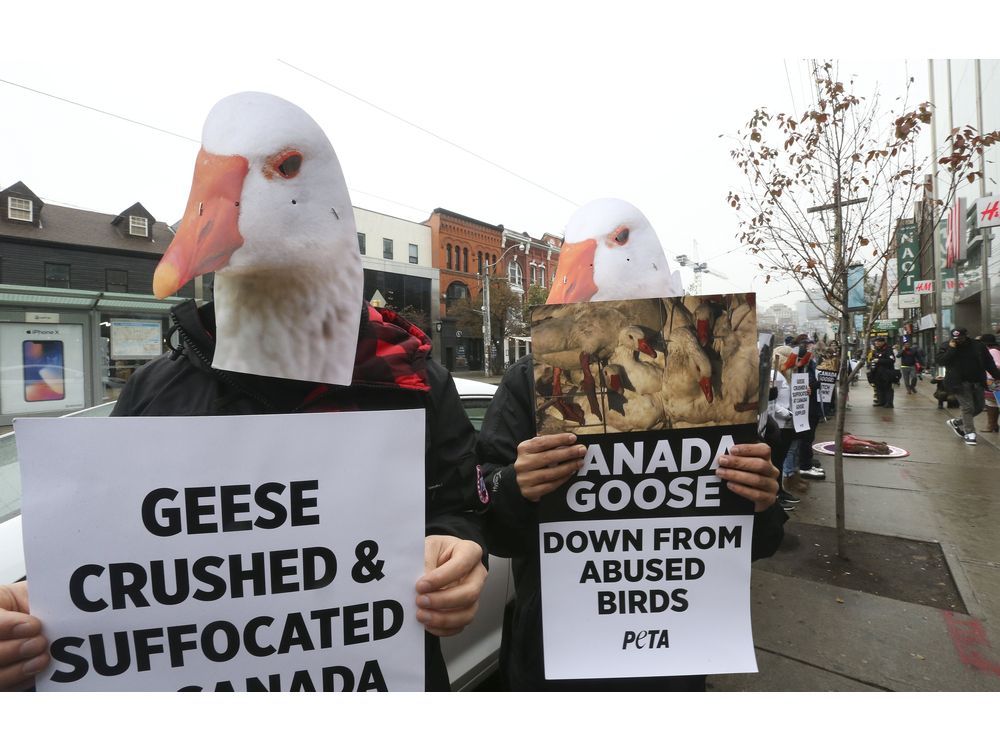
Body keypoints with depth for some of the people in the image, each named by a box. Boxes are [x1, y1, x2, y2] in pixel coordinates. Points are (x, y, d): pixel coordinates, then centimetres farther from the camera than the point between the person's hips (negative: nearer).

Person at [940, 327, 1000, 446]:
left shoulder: (978, 345, 4)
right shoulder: (947, 347, -3)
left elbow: (989, 363, 8)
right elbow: (940, 361, -16)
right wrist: (951, 349, -20)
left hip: (977, 382, 5)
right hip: (960, 383, -4)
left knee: (979, 407, 9)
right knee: (967, 407, -6)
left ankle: (956, 422, 27)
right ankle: (969, 433, 2)